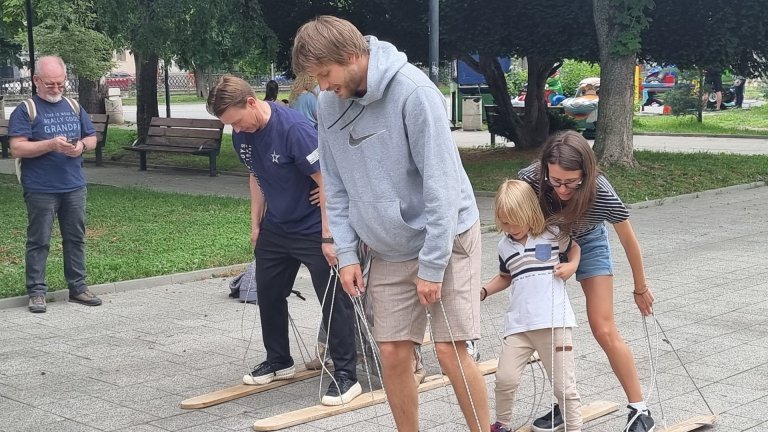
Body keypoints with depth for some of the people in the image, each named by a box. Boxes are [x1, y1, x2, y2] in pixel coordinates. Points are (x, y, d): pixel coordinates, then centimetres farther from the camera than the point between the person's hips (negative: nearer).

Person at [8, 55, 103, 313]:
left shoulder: (74, 107, 12)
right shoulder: (25, 111, -4)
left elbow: (92, 138, 17)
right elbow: (17, 148, -12)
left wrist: (81, 145, -6)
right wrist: (51, 145, -21)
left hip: (74, 187, 5)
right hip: (41, 190, -5)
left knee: (76, 238, 11)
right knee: (39, 241, 0)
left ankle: (78, 287, 20)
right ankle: (36, 292, 7)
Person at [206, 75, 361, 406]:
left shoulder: (293, 129, -28)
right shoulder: (242, 136, -5)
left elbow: (326, 183, -24)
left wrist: (328, 238, -23)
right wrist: (256, 224, 11)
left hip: (314, 229, -8)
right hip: (276, 228, 8)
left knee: (334, 301, -4)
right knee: (268, 292, 15)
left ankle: (346, 375, 3)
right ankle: (279, 362, 32)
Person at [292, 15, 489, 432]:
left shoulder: (413, 91, -22)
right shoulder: (327, 104, -3)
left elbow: (440, 182, -22)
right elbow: (335, 187, 5)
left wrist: (431, 265, -21)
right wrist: (346, 253, -1)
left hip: (445, 236, -5)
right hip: (388, 249, 5)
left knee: (450, 350, -7)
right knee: (393, 353, 3)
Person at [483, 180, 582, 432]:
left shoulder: (552, 234, 1)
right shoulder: (505, 245, 12)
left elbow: (574, 248, 18)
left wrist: (571, 266, -2)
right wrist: (484, 291, 14)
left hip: (555, 321, -3)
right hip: (518, 324, 3)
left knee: (563, 384, 0)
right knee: (505, 378, -3)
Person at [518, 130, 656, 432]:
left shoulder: (601, 193, -36)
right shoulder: (529, 180, -34)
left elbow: (629, 241, -18)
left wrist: (640, 288, -5)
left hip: (588, 243, -2)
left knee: (604, 331, -7)